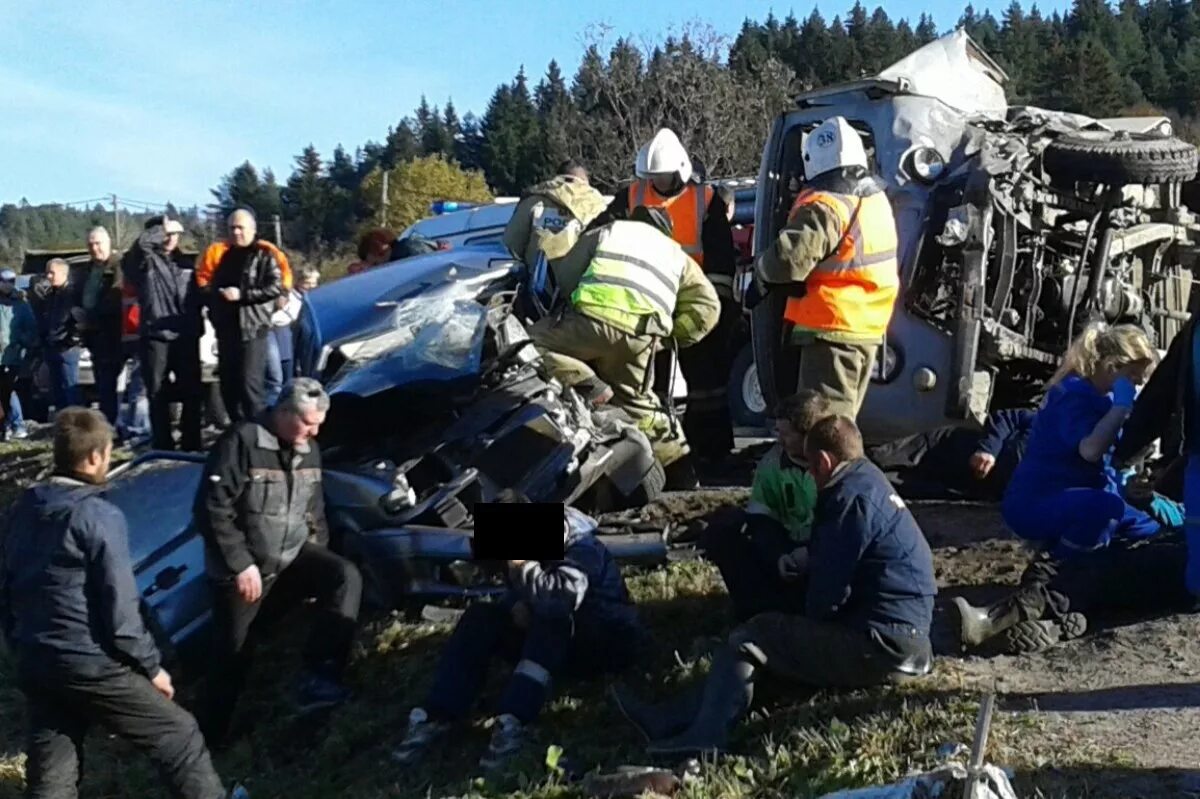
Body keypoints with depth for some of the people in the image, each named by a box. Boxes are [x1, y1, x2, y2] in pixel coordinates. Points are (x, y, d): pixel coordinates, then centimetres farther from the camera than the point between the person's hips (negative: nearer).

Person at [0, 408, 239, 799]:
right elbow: (119, 608, -16)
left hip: (33, 664, 8)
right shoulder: (99, 516, -16)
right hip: (91, 665, -8)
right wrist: (152, 666, -4)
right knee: (178, 735, 9)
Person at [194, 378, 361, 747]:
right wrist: (241, 564, -20)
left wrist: (318, 557, 7)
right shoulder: (242, 442, -18)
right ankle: (212, 736, 26)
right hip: (242, 569, -5)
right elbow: (212, 509, -20)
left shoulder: (308, 450, 5)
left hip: (293, 556, 5)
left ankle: (319, 676, -20)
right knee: (232, 657, 5)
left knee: (346, 576, -20)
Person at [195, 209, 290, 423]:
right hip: (226, 330, 6)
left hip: (253, 329, -6)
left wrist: (242, 295, -18)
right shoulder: (218, 253, 15)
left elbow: (277, 287, -13)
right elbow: (204, 282, 17)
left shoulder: (265, 255, -2)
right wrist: (217, 294, -2)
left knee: (250, 384, -12)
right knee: (228, 385, 11)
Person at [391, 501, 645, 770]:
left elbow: (559, 599, -45)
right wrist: (518, 607, -13)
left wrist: (521, 565, -37)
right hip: (551, 639, 7)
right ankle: (436, 716, -20)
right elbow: (517, 595, 10)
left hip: (606, 643, -7)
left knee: (552, 617, -37)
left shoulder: (582, 549, -27)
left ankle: (513, 722, -41)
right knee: (482, 616, -13)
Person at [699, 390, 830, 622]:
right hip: (788, 548, 5)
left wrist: (809, 555, -32)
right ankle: (763, 609, -18)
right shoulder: (773, 461, -3)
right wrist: (778, 557, -21)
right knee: (718, 535, -10)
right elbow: (760, 517, -3)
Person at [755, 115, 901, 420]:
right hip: (869, 327, 9)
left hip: (831, 329, -9)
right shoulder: (876, 199, 11)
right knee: (842, 419, 20)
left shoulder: (825, 207, -18)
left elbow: (789, 260, -25)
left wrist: (761, 269, -5)